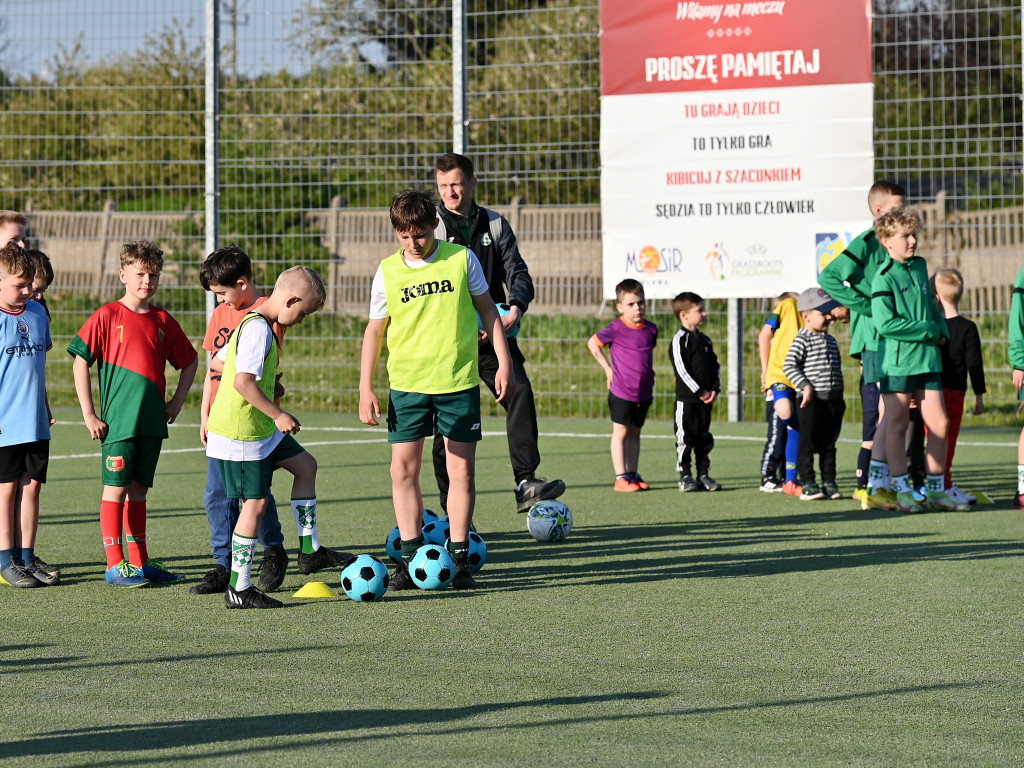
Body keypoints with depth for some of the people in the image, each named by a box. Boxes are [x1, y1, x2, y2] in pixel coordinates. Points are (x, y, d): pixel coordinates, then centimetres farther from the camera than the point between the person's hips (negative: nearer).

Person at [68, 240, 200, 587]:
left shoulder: (162, 321, 9)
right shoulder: (107, 317, -5)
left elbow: (190, 361, 22)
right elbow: (80, 362, -7)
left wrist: (176, 402, 12)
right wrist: (88, 414, -10)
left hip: (152, 422, 5)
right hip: (117, 421, -5)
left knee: (138, 490, 12)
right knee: (115, 488, -2)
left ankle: (139, 561, 17)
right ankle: (115, 565, 0)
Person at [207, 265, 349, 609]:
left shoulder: (251, 322, 10)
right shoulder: (259, 329, -21)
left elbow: (222, 360, 21)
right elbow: (243, 381, -29)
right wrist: (277, 414, -23)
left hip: (260, 428, 11)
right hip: (241, 434, -11)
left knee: (305, 465, 20)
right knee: (255, 503, -6)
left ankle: (310, 551, 25)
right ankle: (239, 589, 0)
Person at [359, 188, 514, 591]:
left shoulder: (461, 259, -1)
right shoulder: (388, 271, 1)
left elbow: (487, 309, 9)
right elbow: (375, 330, 8)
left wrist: (504, 362, 4)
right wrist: (365, 388, 3)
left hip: (459, 380, -1)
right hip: (407, 383, 1)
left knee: (462, 470, -1)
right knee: (404, 469, -2)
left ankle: (458, 558, 7)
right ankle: (410, 559, 7)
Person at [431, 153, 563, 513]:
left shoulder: (495, 224, 11)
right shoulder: (430, 228, 4)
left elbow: (518, 273, 6)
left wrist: (515, 307, -16)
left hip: (493, 335, 1)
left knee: (520, 392, -22)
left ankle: (526, 483, -29)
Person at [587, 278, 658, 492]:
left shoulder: (651, 329, 3)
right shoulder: (616, 329, -11)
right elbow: (593, 343, 2)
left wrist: (648, 379, 13)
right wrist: (607, 368, -2)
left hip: (644, 393, 5)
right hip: (621, 393, -5)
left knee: (635, 433, 12)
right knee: (621, 433, 0)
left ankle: (633, 474, 19)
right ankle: (621, 477, 2)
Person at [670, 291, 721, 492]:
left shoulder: (704, 340, 14)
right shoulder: (680, 339, -9)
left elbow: (715, 366, 17)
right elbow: (681, 369, -15)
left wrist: (715, 388, 1)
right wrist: (699, 392, -16)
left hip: (706, 399, 7)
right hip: (686, 398, -7)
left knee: (705, 438, 10)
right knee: (685, 437, -2)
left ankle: (703, 474, 16)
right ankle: (685, 475, 3)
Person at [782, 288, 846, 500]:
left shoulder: (831, 341, 16)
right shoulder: (802, 340, -7)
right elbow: (789, 365, -14)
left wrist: (839, 396, 19)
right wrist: (805, 386, -21)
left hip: (833, 401, 7)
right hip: (811, 401, -7)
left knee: (829, 444, 10)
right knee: (808, 443, -3)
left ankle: (829, 482, 15)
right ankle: (808, 484, 0)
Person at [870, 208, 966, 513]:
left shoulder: (920, 266, 12)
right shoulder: (884, 277, -10)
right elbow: (885, 323, -18)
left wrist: (942, 331, 10)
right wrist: (928, 330, -12)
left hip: (927, 358, 6)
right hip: (896, 359, -6)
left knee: (939, 424, 3)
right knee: (898, 425, 1)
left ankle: (937, 490, 12)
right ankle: (902, 491, 6)